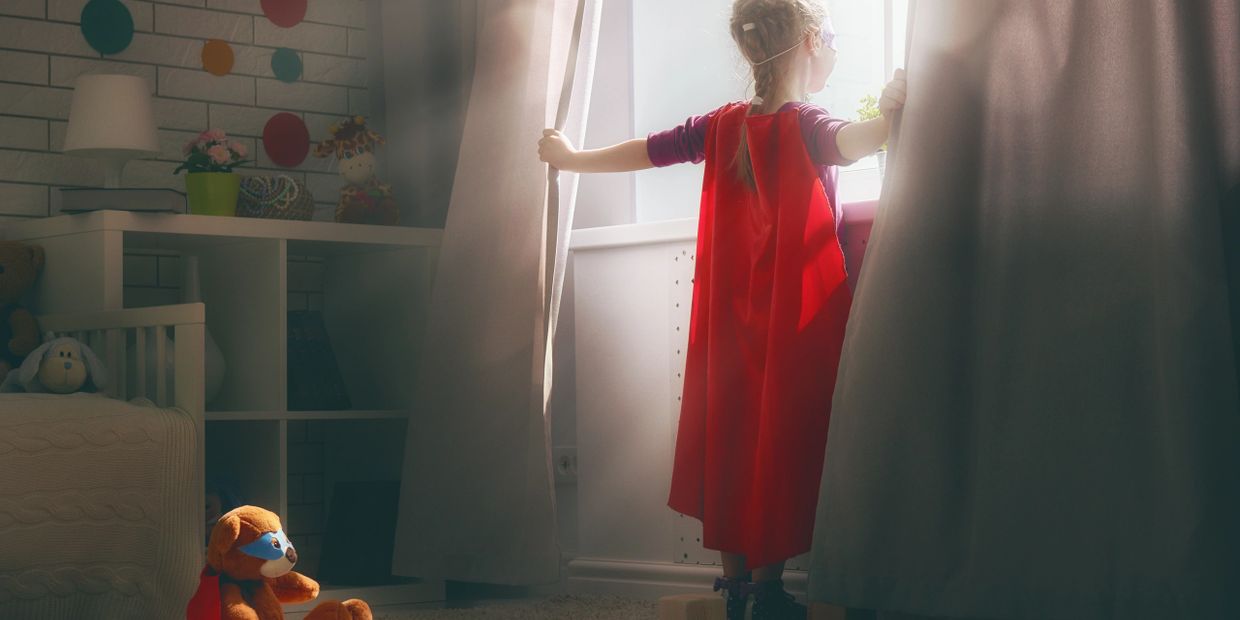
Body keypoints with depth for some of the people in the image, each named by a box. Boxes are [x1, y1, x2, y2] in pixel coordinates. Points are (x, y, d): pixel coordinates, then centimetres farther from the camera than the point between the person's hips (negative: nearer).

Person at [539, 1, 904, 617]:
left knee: (731, 433, 12)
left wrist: (572, 158, 26)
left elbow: (644, 150, 13)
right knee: (784, 442, 1)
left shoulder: (723, 125, 4)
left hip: (733, 320, 6)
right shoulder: (802, 126, -14)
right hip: (798, 321, -6)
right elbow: (846, 144, -38)